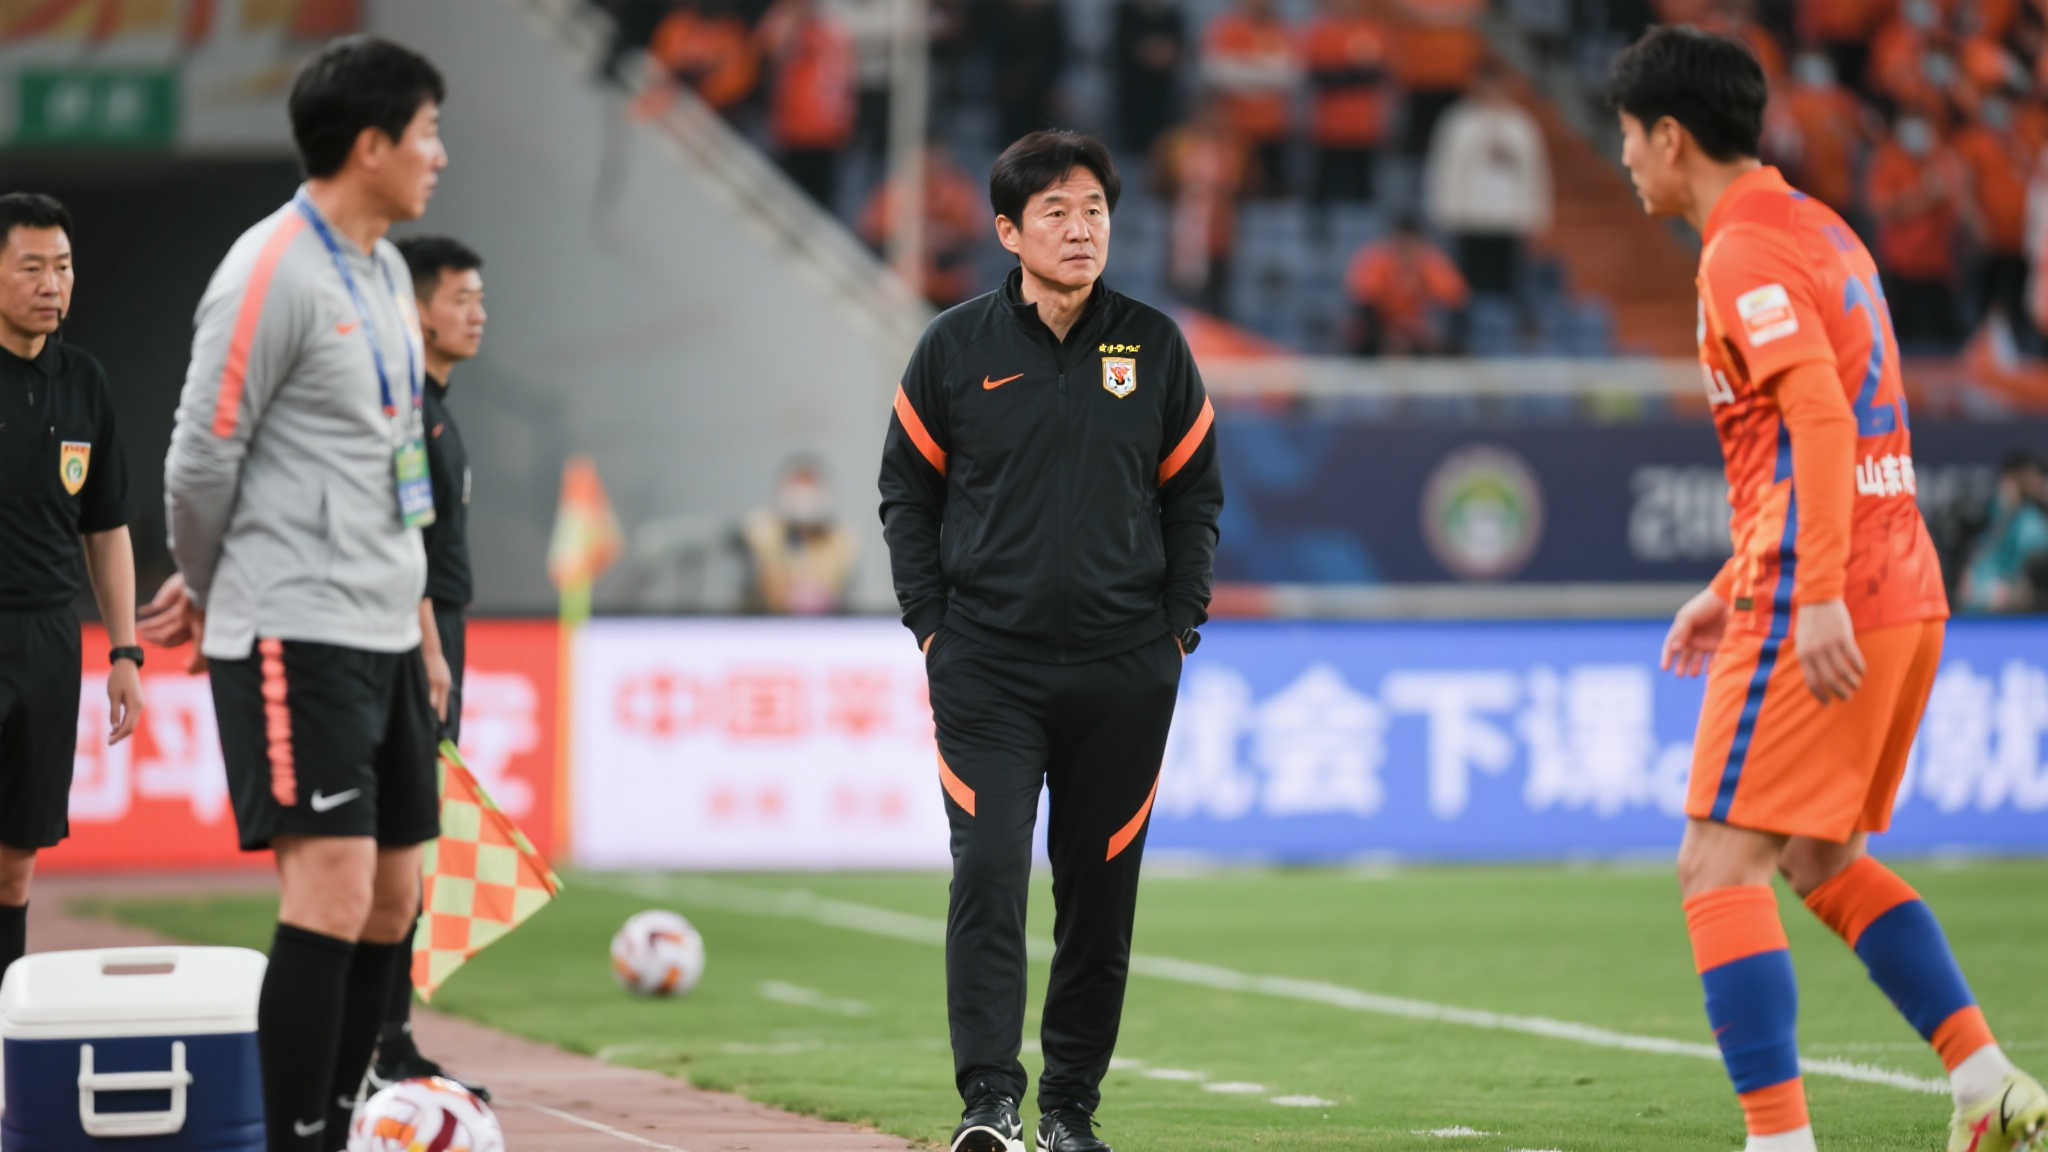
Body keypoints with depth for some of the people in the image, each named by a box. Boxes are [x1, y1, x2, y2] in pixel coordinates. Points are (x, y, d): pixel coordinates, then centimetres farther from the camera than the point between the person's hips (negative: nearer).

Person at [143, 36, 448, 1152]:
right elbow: (200, 457, -11)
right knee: (333, 886, -16)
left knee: (392, 899, 8)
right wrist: (209, 585, 4)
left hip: (383, 630, 9)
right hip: (295, 638, -9)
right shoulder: (273, 275, -14)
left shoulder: (382, 268, 15)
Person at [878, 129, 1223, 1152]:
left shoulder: (1154, 348, 6)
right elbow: (907, 494, 9)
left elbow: (1195, 494, 12)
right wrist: (931, 625, 0)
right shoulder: (955, 348, 2)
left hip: (1125, 673, 2)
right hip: (986, 667, -2)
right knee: (989, 872, -14)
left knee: (1101, 893, 6)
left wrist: (1178, 628, 4)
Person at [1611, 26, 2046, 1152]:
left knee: (1719, 866, -6)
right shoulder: (1822, 232, 19)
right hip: (1905, 593, 10)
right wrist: (1735, 585, 28)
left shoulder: (1744, 253, -10)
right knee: (1823, 859, 20)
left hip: (1822, 610, -10)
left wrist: (1817, 595, -28)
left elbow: (1820, 417, -22)